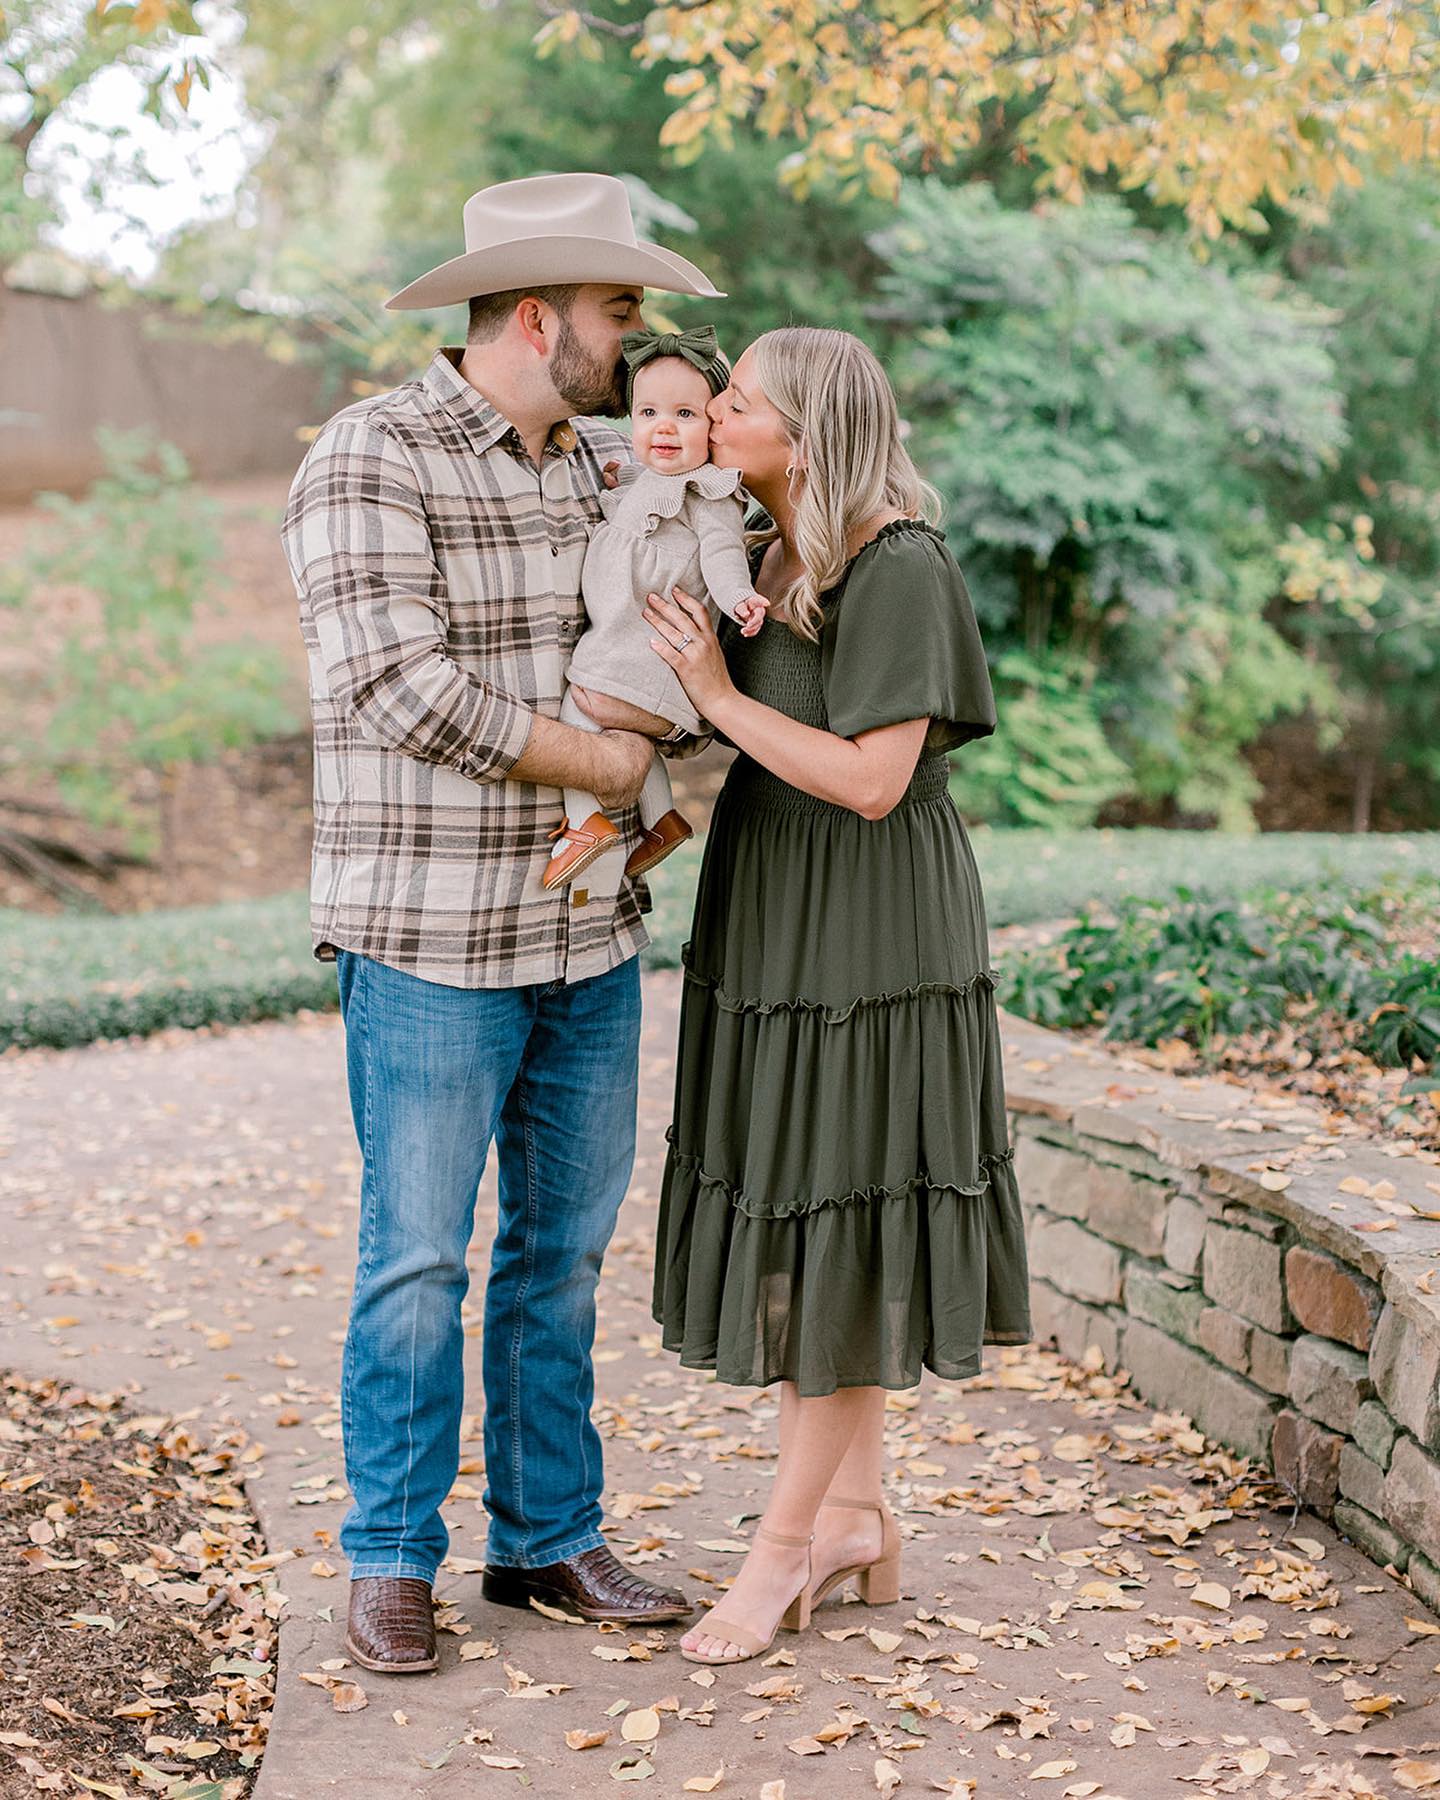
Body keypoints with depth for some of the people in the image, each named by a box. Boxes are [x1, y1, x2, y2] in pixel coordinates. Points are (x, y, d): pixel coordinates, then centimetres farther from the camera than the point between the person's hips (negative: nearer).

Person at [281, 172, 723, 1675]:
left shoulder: (606, 463, 12)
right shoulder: (371, 457, -10)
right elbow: (398, 682, -22)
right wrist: (596, 760, -14)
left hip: (591, 933, 7)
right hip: (431, 942, -7)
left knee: (565, 1252, 13)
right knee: (417, 1259, 1)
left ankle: (548, 1539, 26)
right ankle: (392, 1563, 16)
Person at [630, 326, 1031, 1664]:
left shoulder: (899, 571, -15)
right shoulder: (773, 561, 10)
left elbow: (873, 780, -20)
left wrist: (715, 693, -18)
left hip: (866, 937, -8)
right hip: (774, 928, 9)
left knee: (836, 1233, 0)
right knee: (791, 1222, 11)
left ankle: (784, 1544, 10)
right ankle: (856, 1519, 23)